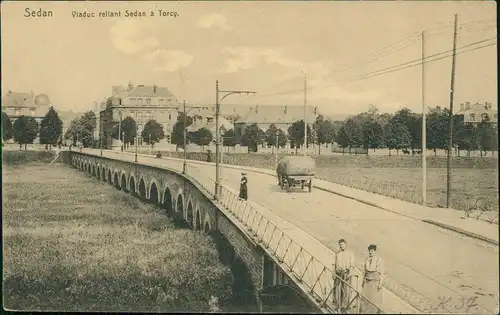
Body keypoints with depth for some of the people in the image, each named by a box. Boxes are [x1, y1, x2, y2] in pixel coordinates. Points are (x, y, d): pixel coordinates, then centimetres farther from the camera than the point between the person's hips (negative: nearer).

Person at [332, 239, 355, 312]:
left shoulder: (350, 253, 2)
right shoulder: (337, 254, 13)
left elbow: (352, 265, -3)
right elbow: (334, 264, 14)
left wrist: (350, 273, -14)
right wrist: (334, 273, 4)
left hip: (346, 273, -3)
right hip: (338, 273, 3)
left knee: (346, 290, -5)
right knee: (337, 289, 3)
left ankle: (344, 307, 2)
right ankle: (337, 305, 16)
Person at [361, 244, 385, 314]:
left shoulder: (379, 260, -9)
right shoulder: (367, 260, 8)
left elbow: (382, 273, -9)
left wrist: (381, 283, -14)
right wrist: (363, 281, 14)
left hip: (376, 282, -5)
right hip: (367, 282, 5)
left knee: (375, 299, -3)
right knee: (365, 299, 4)